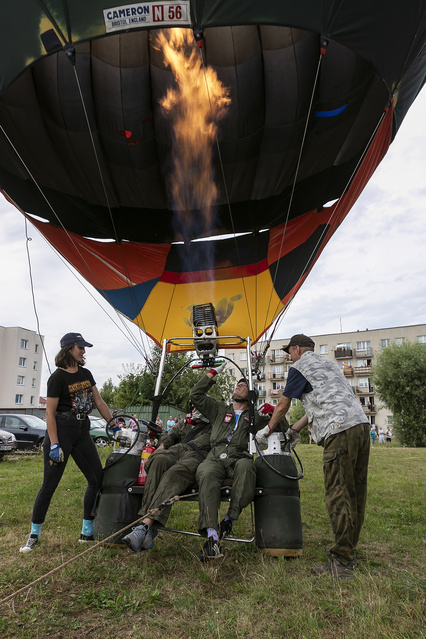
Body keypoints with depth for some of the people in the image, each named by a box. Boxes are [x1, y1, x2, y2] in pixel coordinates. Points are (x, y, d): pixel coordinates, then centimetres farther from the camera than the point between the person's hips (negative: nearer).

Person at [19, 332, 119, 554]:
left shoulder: (85, 374, 11)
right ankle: (34, 534, 20)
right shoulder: (58, 377, -9)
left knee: (97, 479, 5)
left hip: (82, 432, 7)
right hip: (61, 430, -7)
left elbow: (99, 402, 14)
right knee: (50, 484, 0)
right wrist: (54, 444, -16)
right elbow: (50, 412, -11)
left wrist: (115, 426, 13)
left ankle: (87, 532, 17)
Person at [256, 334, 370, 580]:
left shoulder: (300, 368, 3)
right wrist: (293, 430, 31)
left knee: (339, 495, -6)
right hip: (362, 423, 9)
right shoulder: (329, 363, 28)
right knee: (356, 492, 13)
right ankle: (348, 548, 25)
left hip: (341, 431, -9)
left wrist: (268, 430, 25)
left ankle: (342, 563, -2)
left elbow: (283, 406, 9)